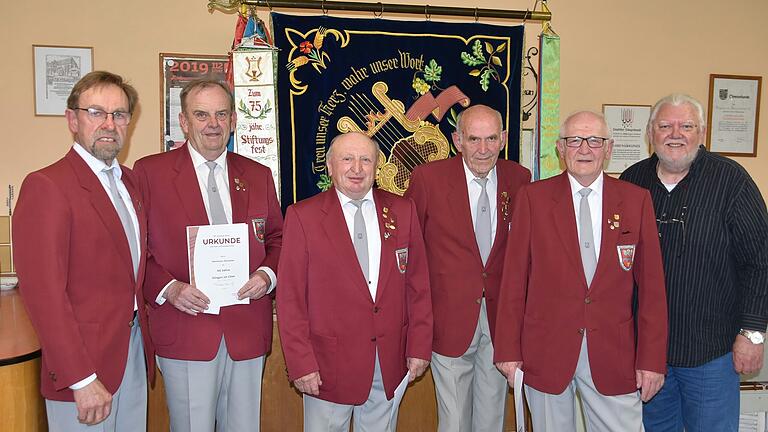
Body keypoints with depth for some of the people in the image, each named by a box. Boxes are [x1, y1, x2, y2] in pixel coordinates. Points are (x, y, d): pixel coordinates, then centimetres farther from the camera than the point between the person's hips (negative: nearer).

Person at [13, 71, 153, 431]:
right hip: (84, 362, -7)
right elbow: (43, 292, -18)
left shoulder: (130, 181, 10)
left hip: (135, 350, 7)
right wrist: (82, 380, -18)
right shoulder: (45, 186, -13)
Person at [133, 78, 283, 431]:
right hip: (185, 332, -3)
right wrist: (167, 288, -16)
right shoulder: (150, 171, -1)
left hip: (248, 330, 4)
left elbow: (277, 239, 15)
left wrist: (267, 275, -5)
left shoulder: (258, 175, 9)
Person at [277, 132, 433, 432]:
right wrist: (300, 363, -9)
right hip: (328, 366, -2)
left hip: (389, 363, 3)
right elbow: (290, 297, -7)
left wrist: (419, 348, 2)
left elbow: (418, 285, 5)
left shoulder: (402, 211, 3)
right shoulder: (303, 216, -6)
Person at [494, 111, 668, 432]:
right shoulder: (533, 197, -3)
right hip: (545, 351, -1)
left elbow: (651, 285, 2)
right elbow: (514, 278, -2)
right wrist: (509, 350, -3)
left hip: (613, 356, 1)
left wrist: (652, 358, 0)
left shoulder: (636, 200, 2)